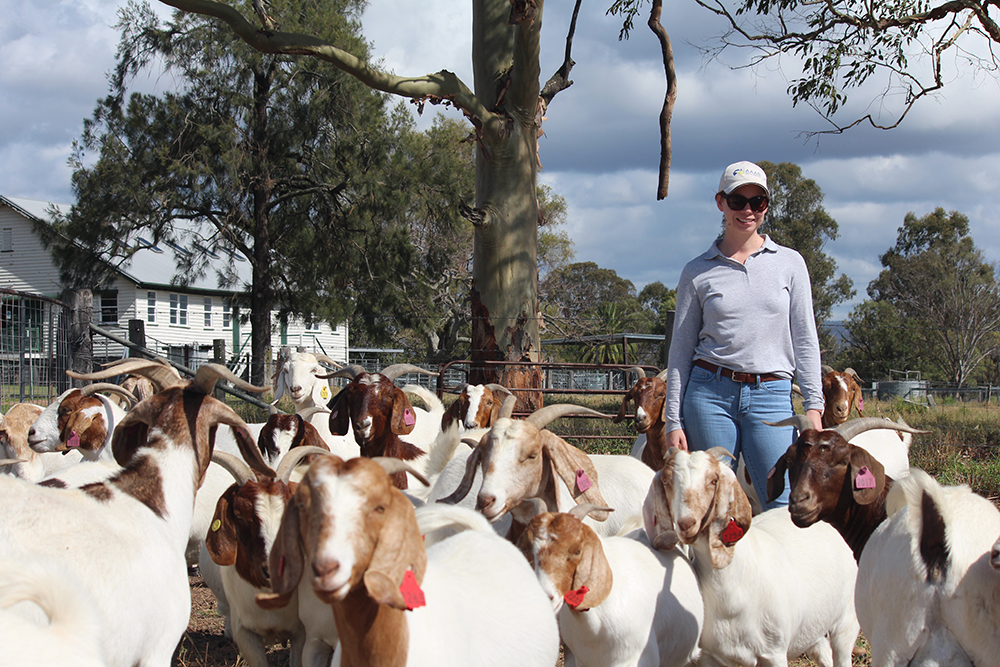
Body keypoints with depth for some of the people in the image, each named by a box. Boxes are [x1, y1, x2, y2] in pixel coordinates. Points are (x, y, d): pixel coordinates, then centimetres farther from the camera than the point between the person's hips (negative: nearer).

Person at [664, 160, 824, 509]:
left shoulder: (789, 263, 9)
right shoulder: (698, 272, 7)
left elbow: (805, 340, 9)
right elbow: (681, 349, 9)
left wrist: (813, 406, -1)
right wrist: (673, 421, 3)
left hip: (771, 397, 0)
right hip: (710, 393, 0)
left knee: (786, 506, -12)